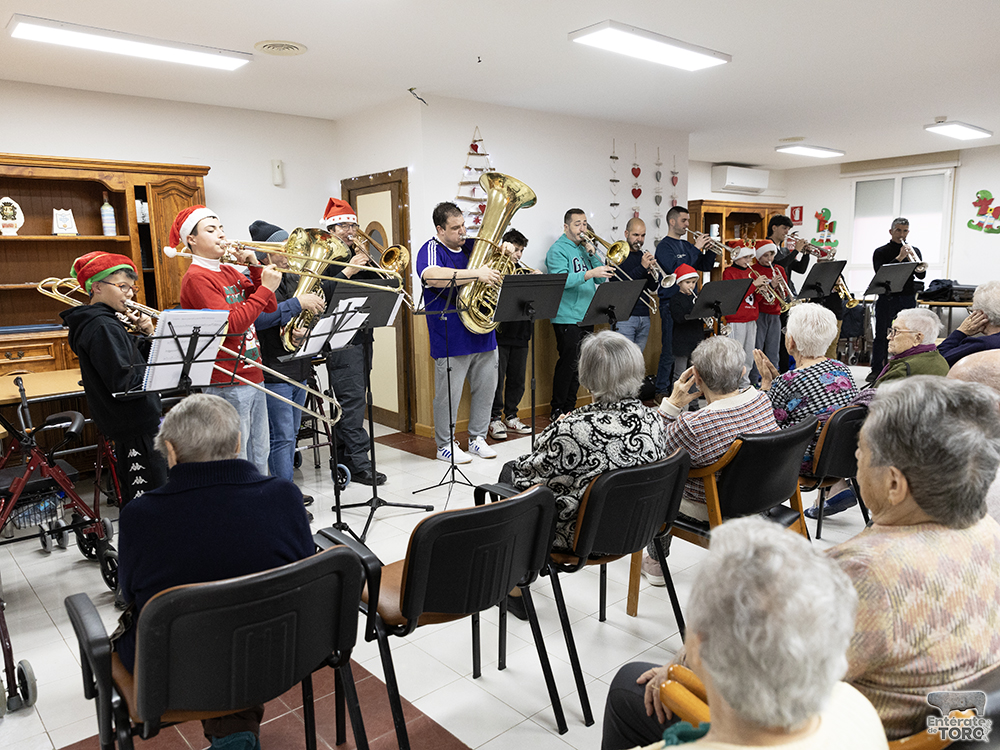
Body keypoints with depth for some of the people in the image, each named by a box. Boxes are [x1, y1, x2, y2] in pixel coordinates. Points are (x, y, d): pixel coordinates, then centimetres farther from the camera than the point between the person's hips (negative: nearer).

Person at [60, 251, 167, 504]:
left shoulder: (106, 322, 13)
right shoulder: (102, 327, -18)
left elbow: (135, 360, 17)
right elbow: (124, 383, -25)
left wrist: (146, 336, 1)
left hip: (128, 424, 11)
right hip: (136, 426, -11)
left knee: (136, 500, 20)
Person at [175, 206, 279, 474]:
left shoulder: (228, 271, 15)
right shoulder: (196, 277, -10)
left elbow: (269, 307, 12)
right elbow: (231, 325, -21)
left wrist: (256, 268, 1)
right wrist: (265, 288, -17)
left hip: (253, 376, 8)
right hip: (226, 382, -8)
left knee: (259, 454, 16)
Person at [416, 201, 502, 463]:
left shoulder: (472, 246, 13)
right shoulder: (431, 250, -8)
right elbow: (432, 276, -30)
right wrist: (477, 273, -31)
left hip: (484, 334, 7)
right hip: (451, 338, -7)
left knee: (486, 388, 12)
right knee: (449, 394, 1)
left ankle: (478, 438, 27)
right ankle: (445, 444, 17)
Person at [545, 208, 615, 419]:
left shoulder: (585, 248, 17)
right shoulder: (558, 249, -5)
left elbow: (602, 279, 10)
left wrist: (593, 253, -2)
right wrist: (590, 273, -29)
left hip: (587, 317, 7)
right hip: (567, 318, -7)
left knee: (579, 364, 11)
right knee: (568, 364, -6)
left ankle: (570, 407, 21)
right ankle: (557, 411, 4)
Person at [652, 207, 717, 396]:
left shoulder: (686, 245, 16)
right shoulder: (664, 246, -7)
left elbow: (705, 266, 19)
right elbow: (675, 268, -23)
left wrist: (710, 249, 2)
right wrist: (696, 249, -18)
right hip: (671, 304, -8)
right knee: (670, 351, -7)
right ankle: (662, 391, -1)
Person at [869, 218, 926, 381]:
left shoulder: (914, 251, 12)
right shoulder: (881, 252, 3)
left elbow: (921, 275, 6)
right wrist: (899, 258, -18)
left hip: (908, 299, 3)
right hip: (887, 298, -3)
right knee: (881, 335, -1)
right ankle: (876, 370, 5)